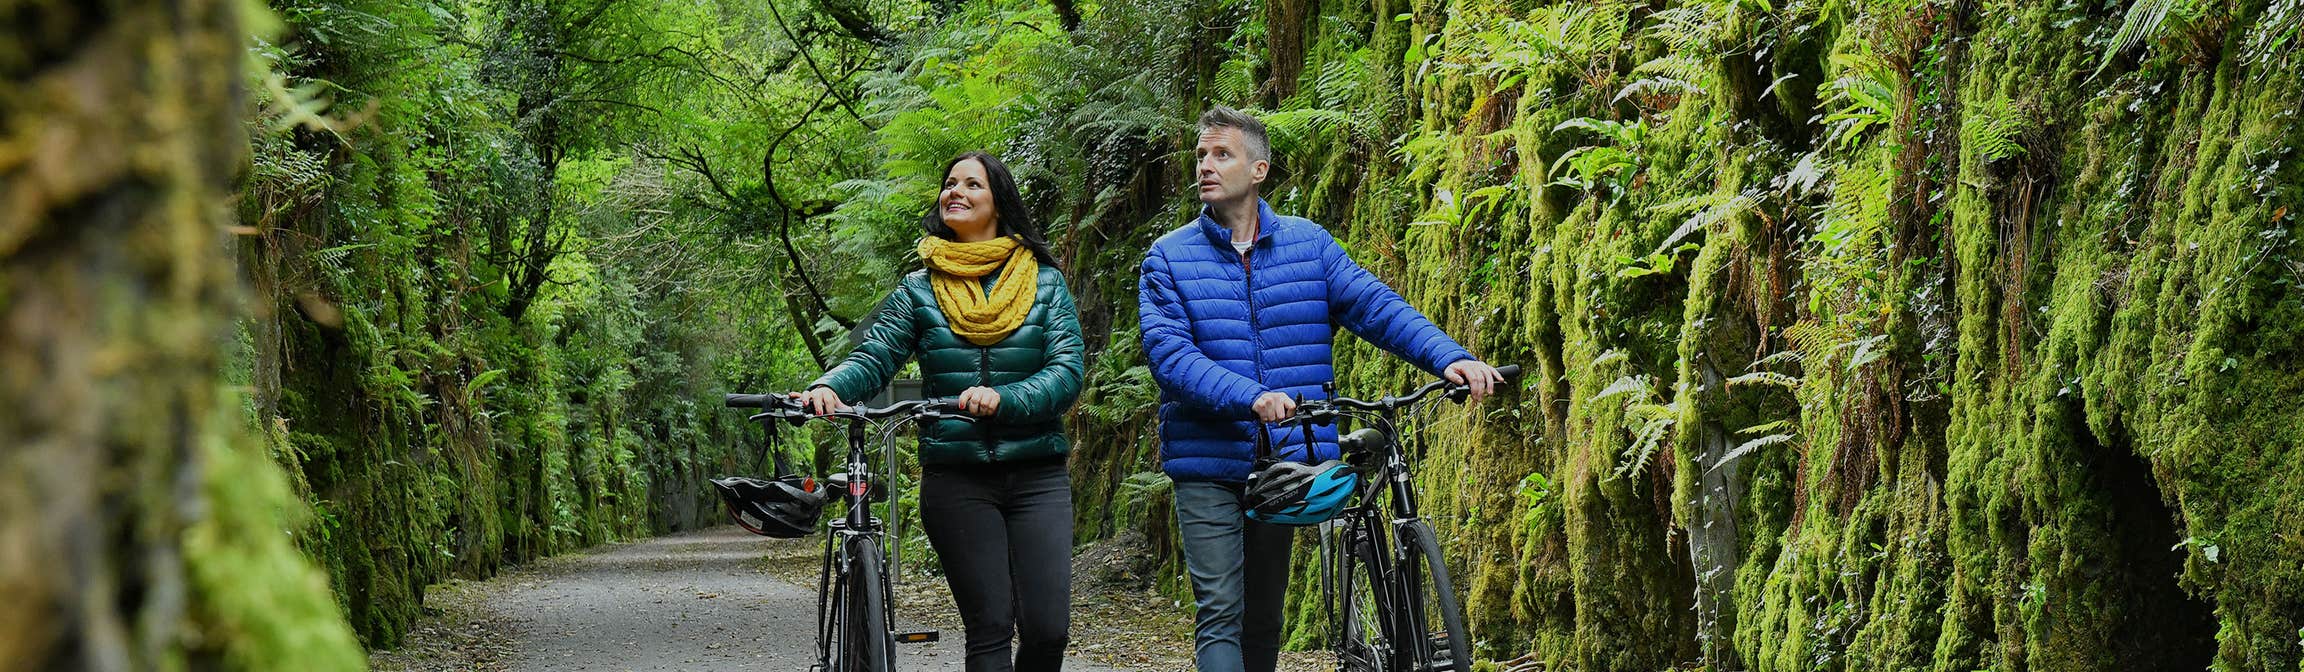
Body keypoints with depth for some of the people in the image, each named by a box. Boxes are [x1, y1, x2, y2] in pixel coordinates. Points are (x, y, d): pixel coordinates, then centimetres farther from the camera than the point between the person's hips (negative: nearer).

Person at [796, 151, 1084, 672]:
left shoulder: (1044, 282, 8)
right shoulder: (920, 290, 10)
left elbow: (1067, 373, -4)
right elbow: (873, 357, -2)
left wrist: (1002, 399, -23)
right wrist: (828, 387, -25)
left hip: (1036, 475, 0)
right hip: (956, 478, 0)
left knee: (1048, 629, -9)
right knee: (989, 629, -6)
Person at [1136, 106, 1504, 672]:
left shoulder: (1307, 243, 8)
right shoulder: (1169, 258, 0)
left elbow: (1376, 306, -1)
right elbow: (1168, 353, -13)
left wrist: (1450, 358, -17)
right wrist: (1250, 397, -29)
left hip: (1287, 461, 3)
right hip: (1208, 467, -3)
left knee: (1264, 619, 12)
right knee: (1220, 614, -11)